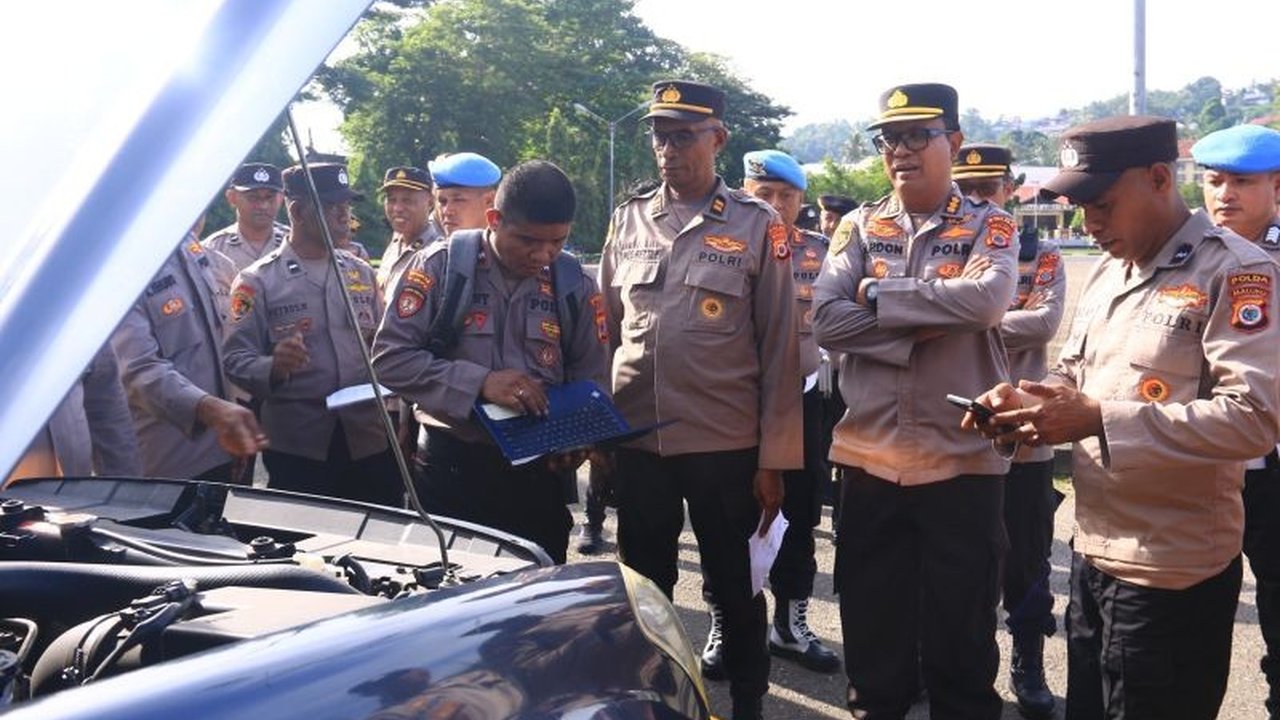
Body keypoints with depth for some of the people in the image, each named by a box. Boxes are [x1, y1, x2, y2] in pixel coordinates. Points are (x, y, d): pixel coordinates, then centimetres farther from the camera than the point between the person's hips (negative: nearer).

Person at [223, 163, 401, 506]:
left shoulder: (362, 273, 13)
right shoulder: (258, 281, -1)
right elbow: (236, 361, -5)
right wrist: (274, 366, -26)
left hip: (370, 442, 4)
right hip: (297, 450, -4)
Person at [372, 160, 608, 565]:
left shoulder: (575, 286, 2)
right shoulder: (439, 267, -7)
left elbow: (590, 380, 8)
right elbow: (390, 357, -12)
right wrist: (479, 382, -21)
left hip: (537, 472, 3)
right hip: (449, 466, -2)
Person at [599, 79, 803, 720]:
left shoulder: (757, 226, -3)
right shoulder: (628, 220, 8)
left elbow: (780, 351, -4)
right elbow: (607, 330, 12)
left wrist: (774, 459, -7)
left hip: (726, 446, -3)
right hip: (636, 443, 3)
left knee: (735, 589, 10)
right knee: (641, 587, 14)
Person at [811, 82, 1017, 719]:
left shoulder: (988, 226, 0)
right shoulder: (858, 227, 6)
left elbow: (988, 299, -21)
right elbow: (826, 319, -7)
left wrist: (879, 295, -13)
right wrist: (923, 328, -15)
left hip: (961, 457, -2)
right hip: (869, 454, 2)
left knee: (961, 625, 9)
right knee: (870, 615, 14)